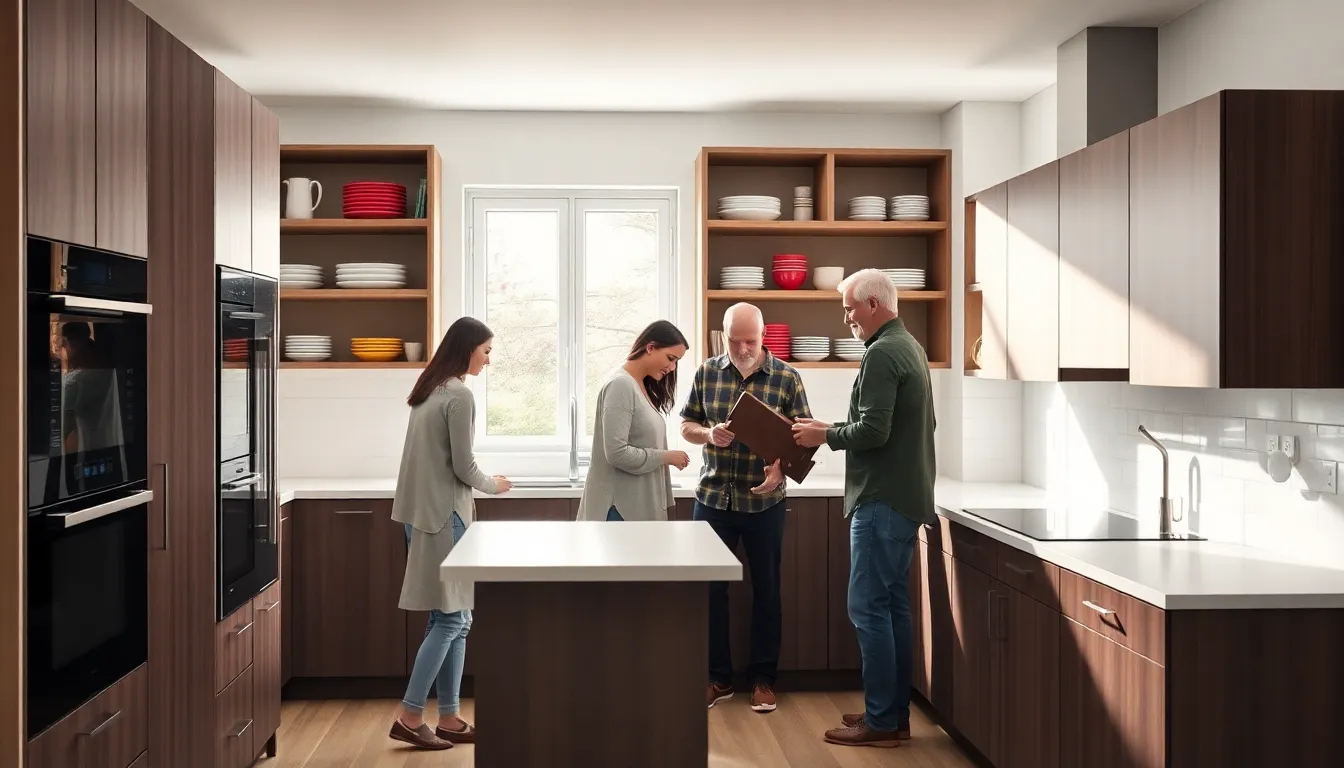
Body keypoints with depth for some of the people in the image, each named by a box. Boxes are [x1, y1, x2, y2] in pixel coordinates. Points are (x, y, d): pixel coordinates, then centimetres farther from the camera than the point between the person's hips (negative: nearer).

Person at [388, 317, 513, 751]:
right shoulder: (459, 395, -14)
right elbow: (463, 468, -13)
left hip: (426, 512, 9)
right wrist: (495, 485, 4)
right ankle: (409, 716, 2)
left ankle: (448, 718, 15)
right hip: (442, 515, -9)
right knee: (449, 619, -2)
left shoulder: (431, 390, 14)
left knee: (454, 619, 11)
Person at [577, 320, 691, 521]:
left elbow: (645, 445, 10)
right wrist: (667, 457, -12)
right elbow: (617, 453, -21)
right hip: (620, 506, -9)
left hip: (640, 504, 9)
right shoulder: (620, 385, -15)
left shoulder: (644, 386, 12)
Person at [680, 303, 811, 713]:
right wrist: (709, 433, -14)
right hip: (713, 498, 2)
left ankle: (763, 678, 22)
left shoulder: (786, 377, -5)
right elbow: (686, 425, 8)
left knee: (766, 590, 8)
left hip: (764, 501, -2)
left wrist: (782, 467, -23)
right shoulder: (707, 372, 2)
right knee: (711, 588, 6)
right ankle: (718, 678, 20)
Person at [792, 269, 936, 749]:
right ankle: (895, 713, 21)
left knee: (869, 607, -5)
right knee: (893, 604, 14)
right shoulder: (910, 347, 17)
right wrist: (836, 432, 15)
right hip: (906, 496, 10)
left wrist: (826, 436, -7)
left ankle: (881, 723, 0)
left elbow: (873, 430, -22)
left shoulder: (881, 354, -15)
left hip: (882, 500, -10)